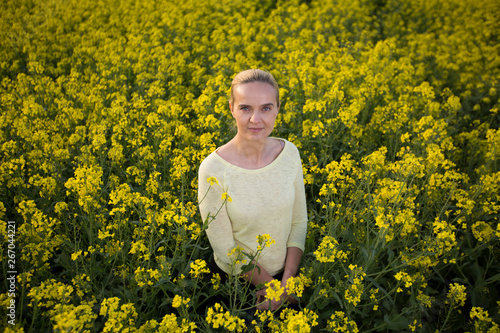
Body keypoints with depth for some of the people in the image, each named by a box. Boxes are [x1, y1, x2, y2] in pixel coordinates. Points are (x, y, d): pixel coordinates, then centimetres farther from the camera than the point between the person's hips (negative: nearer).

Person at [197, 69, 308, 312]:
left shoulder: (290, 152, -14)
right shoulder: (213, 169, -26)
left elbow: (299, 222, -5)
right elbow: (225, 249, -18)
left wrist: (287, 281, -13)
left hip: (287, 269, 4)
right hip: (236, 278, -3)